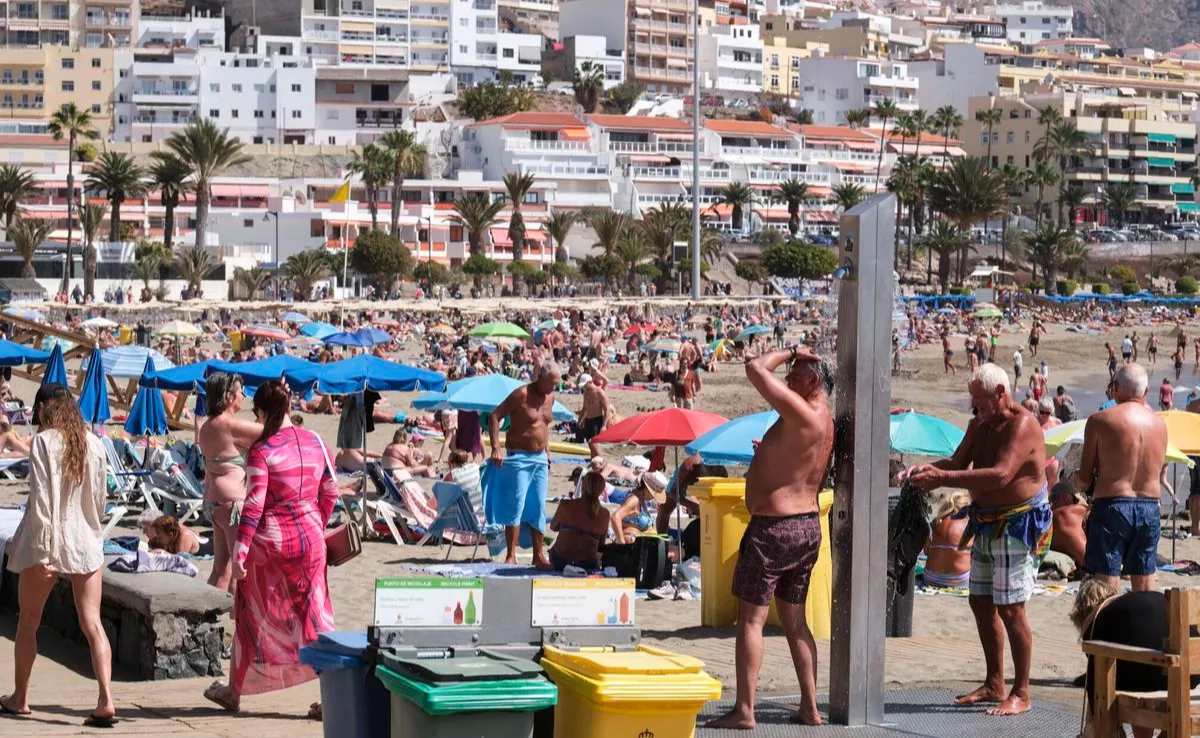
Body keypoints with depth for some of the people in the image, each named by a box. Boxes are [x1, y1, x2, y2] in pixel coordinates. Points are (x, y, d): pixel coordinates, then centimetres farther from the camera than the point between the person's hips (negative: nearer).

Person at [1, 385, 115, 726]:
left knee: (28, 621, 14)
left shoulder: (43, 442, -10)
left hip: (49, 544, -3)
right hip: (86, 543, 4)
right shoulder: (93, 443, 4)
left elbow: (41, 501, -15)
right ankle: (106, 701, -14)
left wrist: (43, 550, -16)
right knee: (92, 623, -2)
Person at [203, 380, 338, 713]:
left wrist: (239, 551, -17)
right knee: (314, 614, 9)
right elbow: (330, 493, 10)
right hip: (310, 537, 4)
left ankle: (235, 691, 24)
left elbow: (254, 505, -19)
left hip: (270, 540, -4)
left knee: (253, 616, 11)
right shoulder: (316, 442, 2)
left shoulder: (261, 451, -14)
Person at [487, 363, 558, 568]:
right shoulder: (521, 395, -13)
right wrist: (495, 449, -23)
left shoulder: (550, 397, 9)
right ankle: (511, 556, -3)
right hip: (518, 457, -7)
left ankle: (539, 555, 13)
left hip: (540, 459, 7)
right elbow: (494, 417, -15)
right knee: (516, 506, -7)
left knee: (538, 508, 8)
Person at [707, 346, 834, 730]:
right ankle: (809, 708, 16)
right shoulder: (826, 422, 10)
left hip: (773, 526, -9)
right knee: (795, 620, 15)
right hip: (808, 525, 9)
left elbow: (756, 369, -20)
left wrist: (790, 353, -6)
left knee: (751, 618, -3)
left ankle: (744, 710, -3)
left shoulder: (801, 414, -18)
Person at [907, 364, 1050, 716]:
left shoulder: (1022, 425, -20)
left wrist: (943, 479, -33)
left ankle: (1021, 694, -1)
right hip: (986, 524, 9)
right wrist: (926, 469, -14)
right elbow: (959, 462, 8)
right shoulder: (978, 425, 10)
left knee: (1010, 608, -9)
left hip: (1018, 525, -9)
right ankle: (994, 685, 24)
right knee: (980, 602, 13)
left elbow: (1001, 474, -31)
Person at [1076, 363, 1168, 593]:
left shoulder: (1100, 421, -7)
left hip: (1112, 505, -4)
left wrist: (1079, 484, 15)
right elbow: (1160, 474, 10)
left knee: (1106, 585, -2)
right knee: (1144, 587, 10)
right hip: (1150, 507, 4)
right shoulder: (1159, 424, 6)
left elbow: (1084, 478, -6)